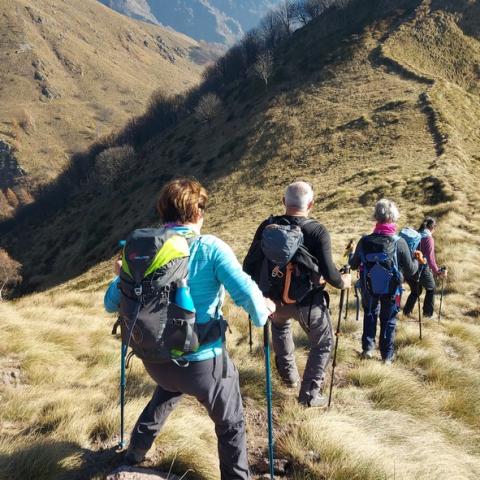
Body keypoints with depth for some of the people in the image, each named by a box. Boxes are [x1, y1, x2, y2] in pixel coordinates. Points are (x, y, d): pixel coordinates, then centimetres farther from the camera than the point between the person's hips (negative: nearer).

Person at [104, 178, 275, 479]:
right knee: (231, 425, 20)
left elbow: (111, 303, 5)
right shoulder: (211, 248, -14)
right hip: (203, 361, -5)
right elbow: (246, 293, -25)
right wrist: (263, 311, -4)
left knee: (163, 399, 38)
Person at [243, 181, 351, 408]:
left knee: (280, 324, 37)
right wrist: (342, 282, 1)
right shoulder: (317, 231, -17)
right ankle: (309, 394, 18)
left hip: (275, 299, 3)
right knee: (323, 344, 21)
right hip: (308, 301, -3)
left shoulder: (267, 226, -8)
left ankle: (288, 374, 43)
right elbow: (328, 272, -20)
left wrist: (261, 291, 13)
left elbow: (249, 266, -6)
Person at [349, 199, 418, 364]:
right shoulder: (400, 243, -22)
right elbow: (410, 271, -13)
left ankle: (367, 347, 27)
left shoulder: (364, 241, -16)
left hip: (369, 288, 2)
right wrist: (417, 261, 8)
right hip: (391, 290, -1)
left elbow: (353, 265, -2)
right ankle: (387, 356, 26)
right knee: (388, 320, 17)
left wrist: (352, 258, 20)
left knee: (370, 315, 27)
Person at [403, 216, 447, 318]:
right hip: (422, 268, -6)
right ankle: (428, 313, 25)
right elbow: (430, 258, -17)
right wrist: (437, 271, -9)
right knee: (431, 289, 20)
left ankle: (407, 311, 23)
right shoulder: (429, 238, -13)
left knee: (415, 291, 26)